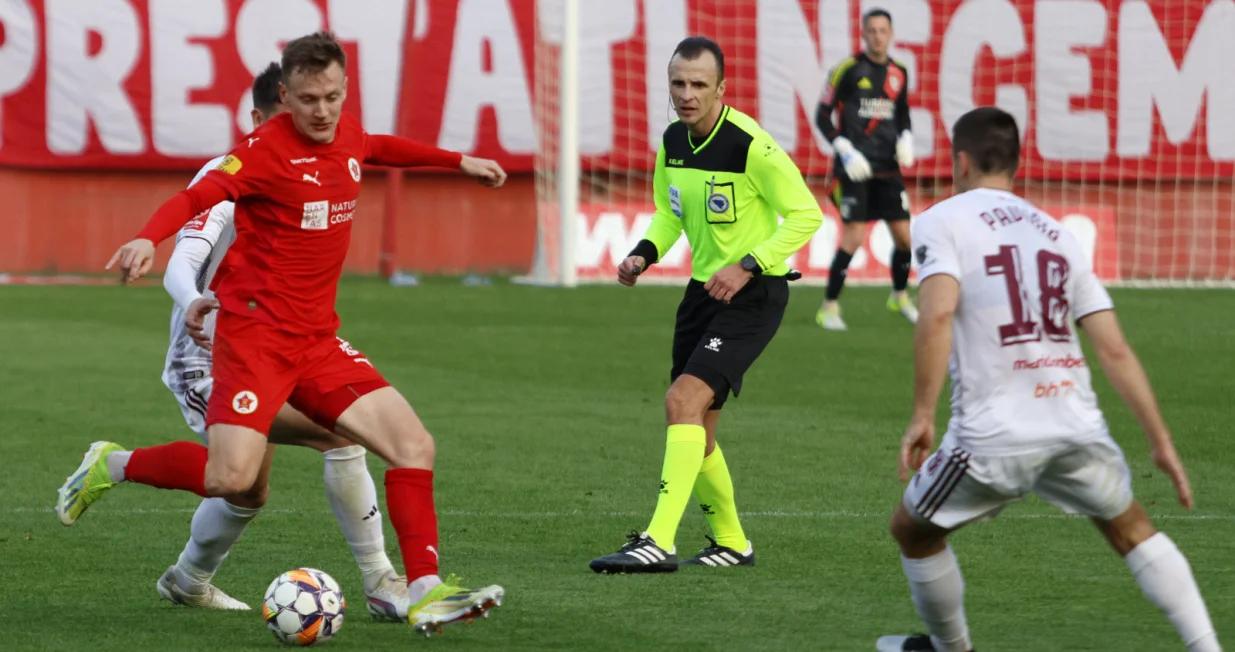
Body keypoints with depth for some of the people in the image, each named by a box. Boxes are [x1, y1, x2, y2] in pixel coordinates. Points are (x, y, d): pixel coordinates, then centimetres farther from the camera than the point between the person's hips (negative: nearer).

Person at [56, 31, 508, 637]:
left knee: (414, 445, -4)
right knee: (232, 477, -20)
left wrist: (459, 161, 42)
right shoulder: (267, 148, -13)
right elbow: (198, 195, -26)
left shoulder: (347, 134, 10)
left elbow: (380, 148, 34)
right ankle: (112, 465, 6)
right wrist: (148, 237, -44)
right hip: (255, 332, -7)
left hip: (318, 340, 7)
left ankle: (425, 593, -3)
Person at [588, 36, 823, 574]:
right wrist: (644, 253, 0)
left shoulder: (750, 145, -19)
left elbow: (806, 214, -14)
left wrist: (748, 265, -23)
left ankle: (659, 542, -27)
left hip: (753, 293, -8)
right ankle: (730, 542, 30)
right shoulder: (673, 141, 3)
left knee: (683, 400, -23)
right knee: (695, 433, 11)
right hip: (703, 288, 8)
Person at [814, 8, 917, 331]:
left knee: (904, 235, 5)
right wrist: (845, 150, -14)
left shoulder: (898, 74, 8)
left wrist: (905, 139, 4)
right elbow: (822, 115, -5)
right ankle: (829, 307, -1)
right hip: (854, 167, -5)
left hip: (888, 168, 5)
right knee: (854, 235, -13)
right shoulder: (848, 70, -7)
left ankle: (900, 296, 29)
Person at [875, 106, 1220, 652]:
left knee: (912, 531, 21)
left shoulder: (942, 220, 3)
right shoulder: (1056, 233, 18)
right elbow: (1114, 350, 11)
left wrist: (922, 416, -15)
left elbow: (938, 314, -17)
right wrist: (1161, 441, 14)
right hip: (1077, 423, 4)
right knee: (1131, 529, 25)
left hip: (994, 435, -4)